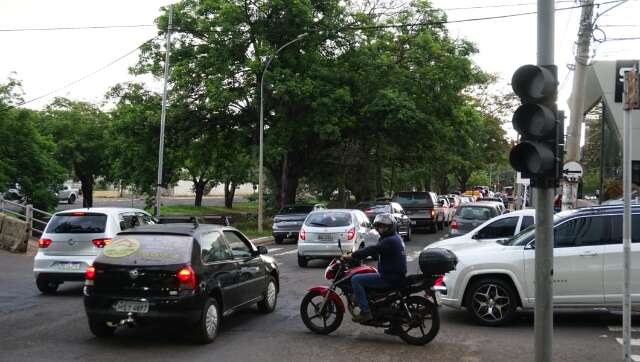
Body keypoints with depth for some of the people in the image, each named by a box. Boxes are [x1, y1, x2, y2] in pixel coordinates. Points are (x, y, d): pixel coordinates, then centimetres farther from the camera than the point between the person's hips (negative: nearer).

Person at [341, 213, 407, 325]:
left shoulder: (389, 241, -16)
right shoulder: (395, 238, 16)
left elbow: (372, 250, -27)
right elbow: (375, 251, 21)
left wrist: (351, 256, -24)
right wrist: (356, 255, 13)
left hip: (390, 278, -11)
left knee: (356, 280, -15)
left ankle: (365, 312, -18)